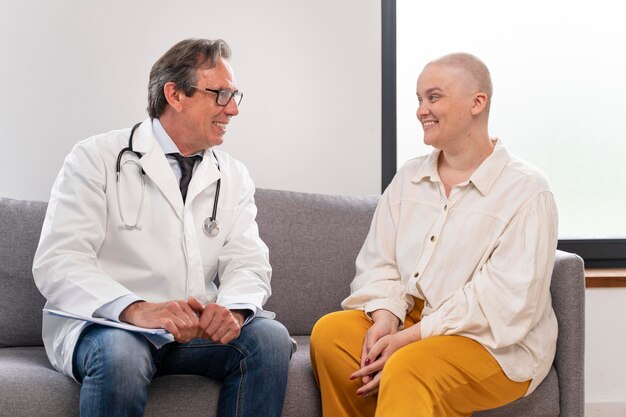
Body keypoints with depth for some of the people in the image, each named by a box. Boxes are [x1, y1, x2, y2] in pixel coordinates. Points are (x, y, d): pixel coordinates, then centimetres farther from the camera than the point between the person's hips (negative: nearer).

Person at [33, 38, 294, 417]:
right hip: (103, 322, -4)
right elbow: (58, 262, -13)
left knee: (270, 337, -24)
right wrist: (136, 310, -31)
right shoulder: (97, 159, -2)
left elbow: (247, 262, 3)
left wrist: (233, 309, -23)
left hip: (199, 327, 4)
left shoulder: (234, 177, 13)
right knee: (120, 355, -37)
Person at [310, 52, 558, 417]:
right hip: (408, 321, 6)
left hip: (497, 346, -6)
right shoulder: (408, 179, 13)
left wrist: (413, 336, -21)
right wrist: (385, 318, -14)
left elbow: (508, 299, -17)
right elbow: (377, 262, 8)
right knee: (330, 332, -19)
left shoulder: (526, 191, -8)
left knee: (406, 370, -34)